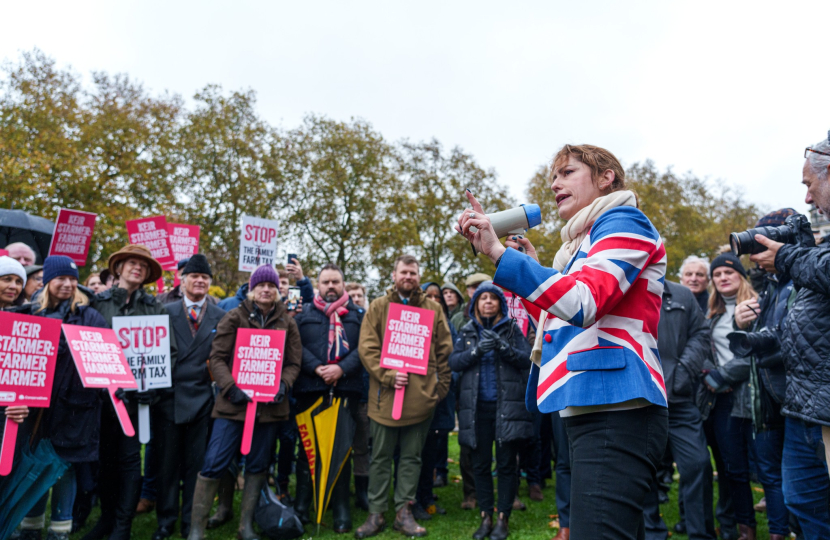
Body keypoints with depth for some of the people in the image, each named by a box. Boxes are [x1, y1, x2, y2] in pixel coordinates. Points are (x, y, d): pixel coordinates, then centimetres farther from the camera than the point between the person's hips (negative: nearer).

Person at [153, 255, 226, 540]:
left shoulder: (220, 317, 5)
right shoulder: (166, 311, 4)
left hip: (201, 397, 0)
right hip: (168, 395, 0)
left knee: (196, 463, 8)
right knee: (166, 461, 10)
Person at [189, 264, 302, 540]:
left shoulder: (287, 323, 8)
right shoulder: (234, 317, 1)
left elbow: (294, 363, 8)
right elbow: (217, 357, -3)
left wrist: (283, 385, -10)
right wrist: (231, 388, -15)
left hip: (269, 404, 3)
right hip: (233, 402, -2)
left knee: (258, 466, 11)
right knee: (214, 464, -4)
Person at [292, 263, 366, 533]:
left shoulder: (358, 314, 11)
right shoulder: (304, 314, 11)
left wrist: (342, 369, -14)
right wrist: (317, 368, -14)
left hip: (346, 389, 0)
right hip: (310, 389, 0)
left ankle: (341, 510, 14)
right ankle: (301, 506, 19)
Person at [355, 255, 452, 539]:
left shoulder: (433, 309, 8)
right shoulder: (378, 307, 5)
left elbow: (444, 350, 9)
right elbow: (367, 347, -3)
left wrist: (441, 386, 3)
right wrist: (388, 376, -14)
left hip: (421, 397, 1)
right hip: (384, 396, -1)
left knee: (411, 457, 10)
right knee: (381, 457, 8)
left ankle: (404, 512, 22)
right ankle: (376, 513, 19)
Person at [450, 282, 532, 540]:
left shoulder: (512, 328, 4)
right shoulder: (467, 331, 9)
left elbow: (527, 359, -5)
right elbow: (453, 362, -2)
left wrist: (504, 347, -21)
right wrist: (476, 350, -18)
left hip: (508, 405, -2)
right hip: (477, 407, 2)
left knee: (506, 463, 3)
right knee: (480, 463, 8)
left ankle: (503, 518, 15)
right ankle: (485, 517, 20)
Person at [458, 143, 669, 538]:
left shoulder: (623, 221, -3)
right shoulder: (583, 242, 23)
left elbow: (583, 303, -21)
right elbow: (559, 324, 24)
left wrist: (499, 253, -23)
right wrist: (531, 268, 18)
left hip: (616, 413, -10)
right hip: (592, 412, 10)